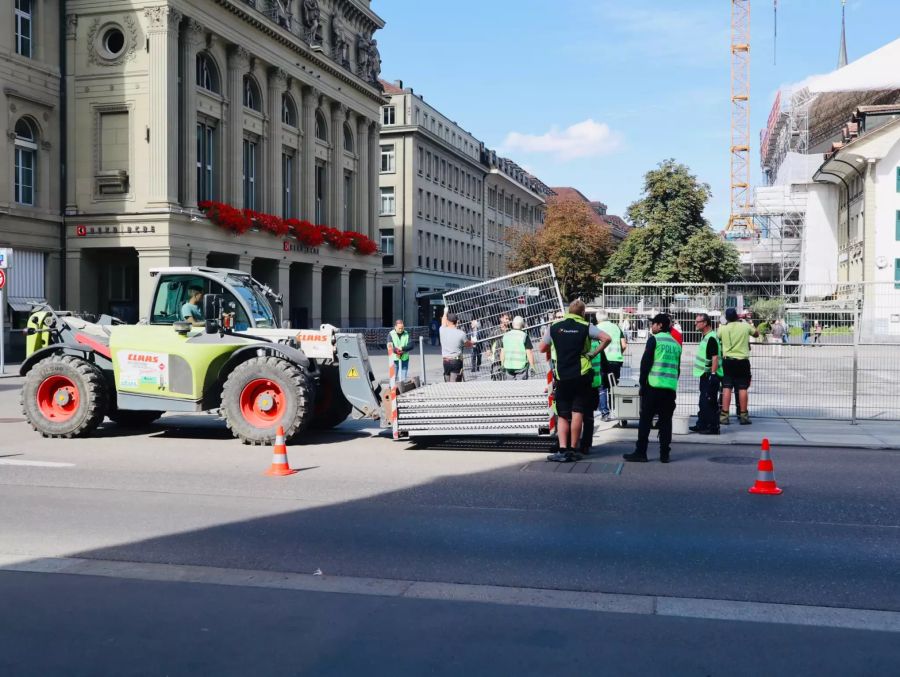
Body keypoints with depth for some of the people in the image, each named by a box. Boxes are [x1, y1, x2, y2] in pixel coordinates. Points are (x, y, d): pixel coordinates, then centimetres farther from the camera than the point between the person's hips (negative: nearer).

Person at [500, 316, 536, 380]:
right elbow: (529, 352, -10)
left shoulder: (505, 336, 6)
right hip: (521, 366, -4)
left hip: (508, 366, 4)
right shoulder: (524, 336, -8)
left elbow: (502, 352, 10)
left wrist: (503, 365, 19)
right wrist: (532, 366, -4)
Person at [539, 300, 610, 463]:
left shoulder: (554, 327, 3)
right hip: (581, 376, -1)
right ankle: (573, 450, 5)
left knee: (562, 415, 7)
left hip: (562, 377, 1)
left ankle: (563, 450, -5)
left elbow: (542, 348, 9)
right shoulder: (586, 327, -2)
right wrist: (593, 353, -3)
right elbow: (607, 338, -12)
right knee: (577, 413, 3)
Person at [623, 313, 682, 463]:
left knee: (645, 420, 1)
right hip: (670, 388, 5)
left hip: (653, 385, -5)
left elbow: (645, 362, -7)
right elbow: (678, 369, 16)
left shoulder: (654, 339, -3)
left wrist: (642, 382, -1)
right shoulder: (676, 344, 13)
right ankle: (664, 454, 6)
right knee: (666, 421, 7)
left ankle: (640, 452, 0)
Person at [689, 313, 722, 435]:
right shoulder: (704, 336, 14)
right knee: (703, 402, 16)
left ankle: (713, 427, -2)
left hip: (710, 375, -10)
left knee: (710, 402, -7)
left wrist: (713, 374, -25)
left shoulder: (711, 338, -17)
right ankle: (702, 425, 25)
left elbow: (715, 357, -22)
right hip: (705, 374, 10)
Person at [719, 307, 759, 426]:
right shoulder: (745, 326, -3)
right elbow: (756, 333, 15)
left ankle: (724, 416, -1)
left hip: (728, 361, 0)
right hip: (743, 361, 0)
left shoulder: (722, 329, -5)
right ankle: (743, 416, 9)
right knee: (742, 388, 4)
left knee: (726, 388, 1)